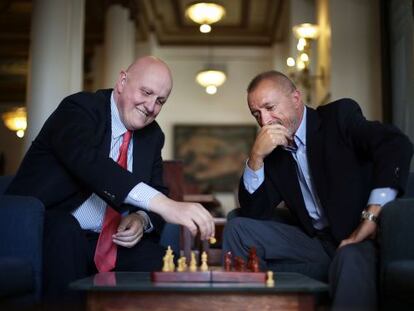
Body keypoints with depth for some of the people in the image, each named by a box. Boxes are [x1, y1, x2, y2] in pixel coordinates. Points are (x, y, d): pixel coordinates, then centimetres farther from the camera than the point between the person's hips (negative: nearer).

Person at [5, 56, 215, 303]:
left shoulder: (153, 135, 10)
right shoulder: (79, 108, -11)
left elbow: (156, 191, 12)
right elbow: (88, 161, -32)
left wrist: (142, 219, -14)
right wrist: (164, 204, -43)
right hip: (47, 230, -4)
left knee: (163, 264, -18)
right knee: (65, 229, -35)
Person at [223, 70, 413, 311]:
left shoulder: (339, 115, -1)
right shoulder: (273, 152, 12)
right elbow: (253, 213, 5)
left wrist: (371, 218, -25)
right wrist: (256, 156, -8)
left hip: (358, 237, -5)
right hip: (313, 240, 6)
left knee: (351, 259, -39)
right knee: (238, 229, -3)